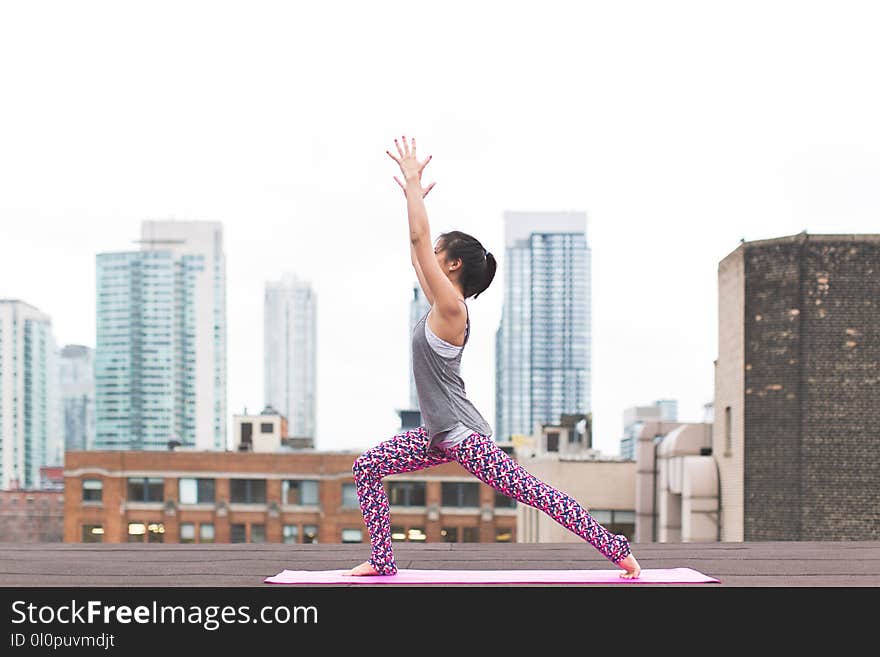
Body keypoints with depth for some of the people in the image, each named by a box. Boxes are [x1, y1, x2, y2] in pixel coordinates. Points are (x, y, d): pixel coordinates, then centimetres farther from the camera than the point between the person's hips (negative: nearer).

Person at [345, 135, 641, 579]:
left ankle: (618, 550, -3)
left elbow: (419, 238, -18)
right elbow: (417, 257, 24)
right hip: (439, 435, 10)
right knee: (366, 468, 8)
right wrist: (412, 197, 27)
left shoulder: (451, 308, -15)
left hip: (463, 435, -10)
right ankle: (382, 561, 9)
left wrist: (413, 182, -13)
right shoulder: (442, 305, 10)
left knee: (535, 494, -8)